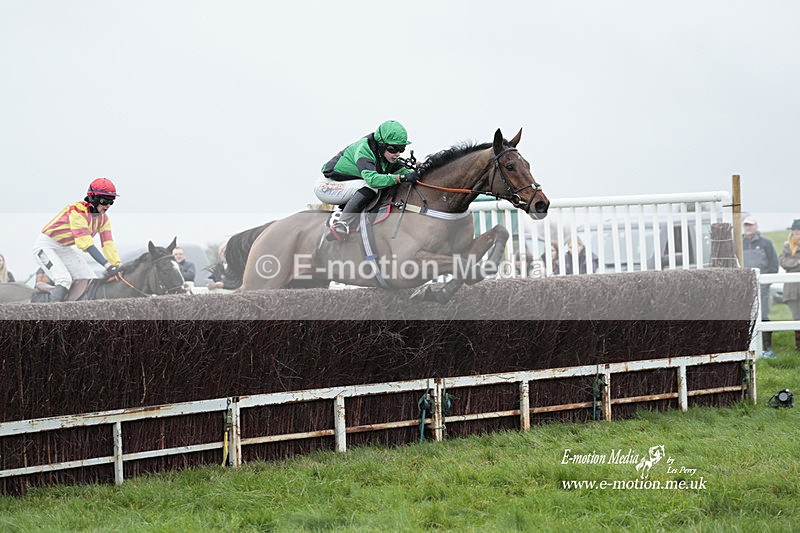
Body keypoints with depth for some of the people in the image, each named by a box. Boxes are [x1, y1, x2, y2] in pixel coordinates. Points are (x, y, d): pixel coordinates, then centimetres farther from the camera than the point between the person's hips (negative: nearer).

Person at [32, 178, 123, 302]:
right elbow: (86, 243, -38)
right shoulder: (78, 211, -30)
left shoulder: (103, 218, -3)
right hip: (46, 246, -9)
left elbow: (108, 244, -8)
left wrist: (118, 265, -25)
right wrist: (107, 265, -45)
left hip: (65, 249, 9)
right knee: (64, 280, -28)